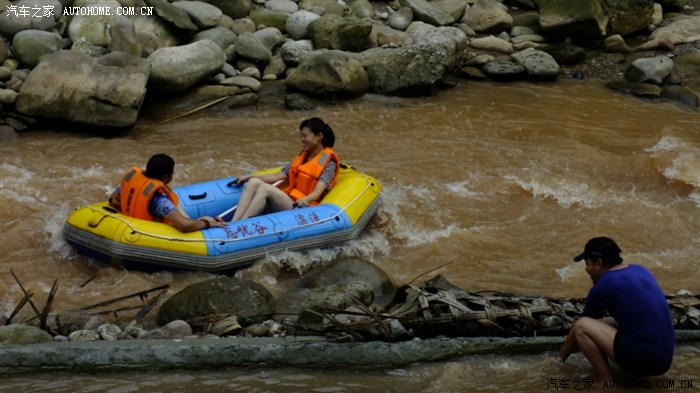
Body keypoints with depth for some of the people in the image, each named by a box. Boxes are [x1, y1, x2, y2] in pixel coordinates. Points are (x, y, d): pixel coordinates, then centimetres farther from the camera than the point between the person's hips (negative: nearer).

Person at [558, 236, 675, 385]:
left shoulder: (604, 286, -6)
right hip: (664, 358, 9)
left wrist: (559, 358, 24)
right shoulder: (639, 271, 15)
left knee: (582, 326, -4)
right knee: (600, 324, 24)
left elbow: (580, 327, 9)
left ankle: (605, 382, -3)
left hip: (643, 358, -9)